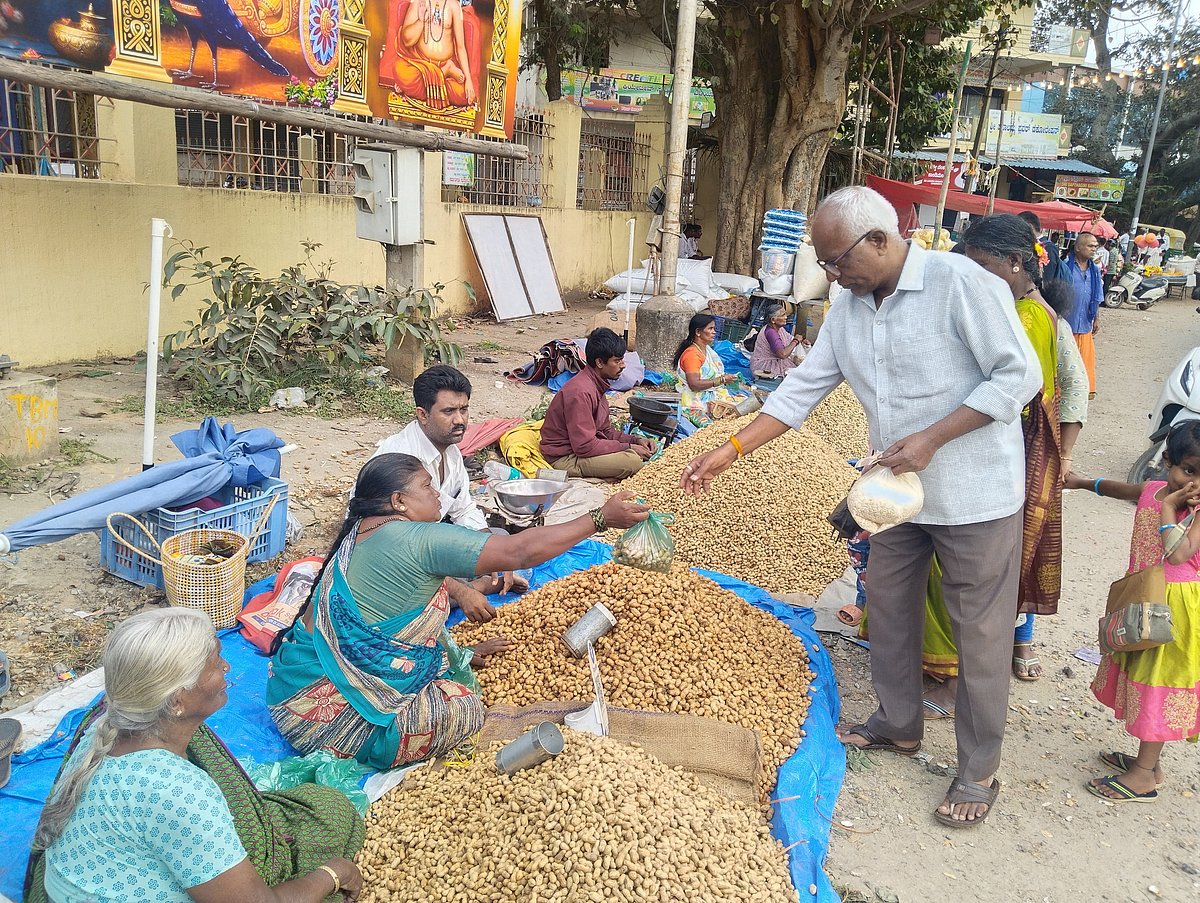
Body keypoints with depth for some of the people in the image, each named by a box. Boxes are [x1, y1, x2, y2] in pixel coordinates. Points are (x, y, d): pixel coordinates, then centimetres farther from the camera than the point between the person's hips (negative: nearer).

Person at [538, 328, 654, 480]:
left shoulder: (597, 385, 8)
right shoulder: (581, 392, -23)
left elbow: (605, 431, 15)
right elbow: (584, 446, -25)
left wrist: (635, 440, -1)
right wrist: (628, 447, -18)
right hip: (565, 458, -10)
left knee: (644, 451, 7)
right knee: (632, 461, -25)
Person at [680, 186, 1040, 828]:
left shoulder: (960, 283, -18)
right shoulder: (848, 309, 3)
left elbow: (1019, 375, -17)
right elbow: (801, 389, 5)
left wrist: (931, 438, -23)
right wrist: (731, 450, -1)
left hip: (977, 493, -7)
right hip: (900, 491, 7)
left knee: (980, 633, 5)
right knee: (889, 607, 17)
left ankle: (979, 772, 22)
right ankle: (898, 724, 39)